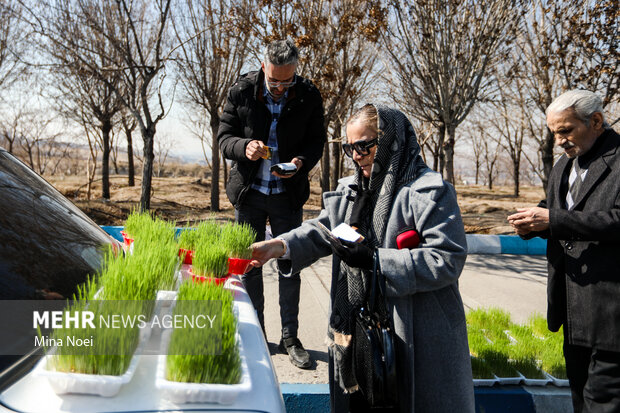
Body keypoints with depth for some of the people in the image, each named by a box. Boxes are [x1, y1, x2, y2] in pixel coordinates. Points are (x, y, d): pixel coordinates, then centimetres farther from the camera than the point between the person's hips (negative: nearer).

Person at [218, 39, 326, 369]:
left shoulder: (308, 96, -7)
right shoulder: (241, 91, -8)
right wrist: (244, 147, -26)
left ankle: (290, 338, 20)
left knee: (289, 265, 5)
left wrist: (301, 161, -21)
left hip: (288, 193, 0)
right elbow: (224, 137, -4)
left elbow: (316, 140, 0)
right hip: (248, 191, 1)